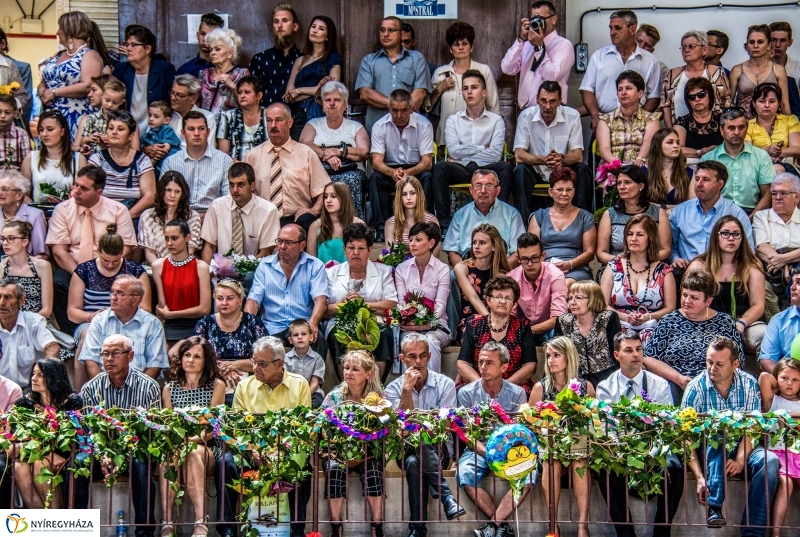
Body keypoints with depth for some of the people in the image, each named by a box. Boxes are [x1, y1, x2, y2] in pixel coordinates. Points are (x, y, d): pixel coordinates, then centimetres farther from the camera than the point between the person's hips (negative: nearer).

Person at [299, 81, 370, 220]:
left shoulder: (356, 127, 23)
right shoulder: (313, 124, 25)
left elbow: (364, 153, 5)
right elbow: (304, 145, 2)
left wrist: (339, 152, -7)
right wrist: (326, 155, -13)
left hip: (350, 171, 0)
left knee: (351, 180, -38)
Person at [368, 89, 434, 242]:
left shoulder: (424, 125, -8)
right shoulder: (380, 126, -6)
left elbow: (427, 162, -14)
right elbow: (377, 162, -13)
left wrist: (409, 172, -36)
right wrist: (392, 172, -37)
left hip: (416, 170, -1)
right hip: (390, 169, 1)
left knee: (428, 177, -33)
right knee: (375, 178, -30)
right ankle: (381, 227, -33)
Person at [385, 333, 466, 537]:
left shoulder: (445, 384, 2)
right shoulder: (394, 388, 5)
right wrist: (407, 391, -16)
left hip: (439, 449, 0)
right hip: (407, 449, 1)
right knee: (413, 462, -37)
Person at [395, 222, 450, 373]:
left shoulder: (442, 270, 0)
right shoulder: (402, 269, 9)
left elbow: (440, 305, -7)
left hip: (435, 325, -1)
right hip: (410, 327, 1)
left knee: (430, 340, -36)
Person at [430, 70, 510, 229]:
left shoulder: (496, 120, 10)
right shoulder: (453, 119, 14)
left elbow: (495, 154, -6)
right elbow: (453, 150, -3)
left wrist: (463, 159, -7)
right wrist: (482, 148, -3)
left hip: (485, 170, -1)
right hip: (460, 171, 1)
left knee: (505, 167, -30)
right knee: (440, 167, -29)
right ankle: (444, 222, -30)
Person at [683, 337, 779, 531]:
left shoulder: (749, 384, -3)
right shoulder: (696, 388, -9)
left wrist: (740, 460, -28)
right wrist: (700, 477, -27)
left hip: (743, 449, 2)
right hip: (710, 453, -2)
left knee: (770, 461, -29)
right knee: (717, 440, -35)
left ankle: (751, 531, -29)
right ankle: (714, 507, -37)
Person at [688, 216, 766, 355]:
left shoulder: (751, 267, 14)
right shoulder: (698, 266, 11)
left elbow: (758, 305, 7)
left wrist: (741, 324, -14)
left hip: (745, 324, 1)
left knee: (765, 335, -33)